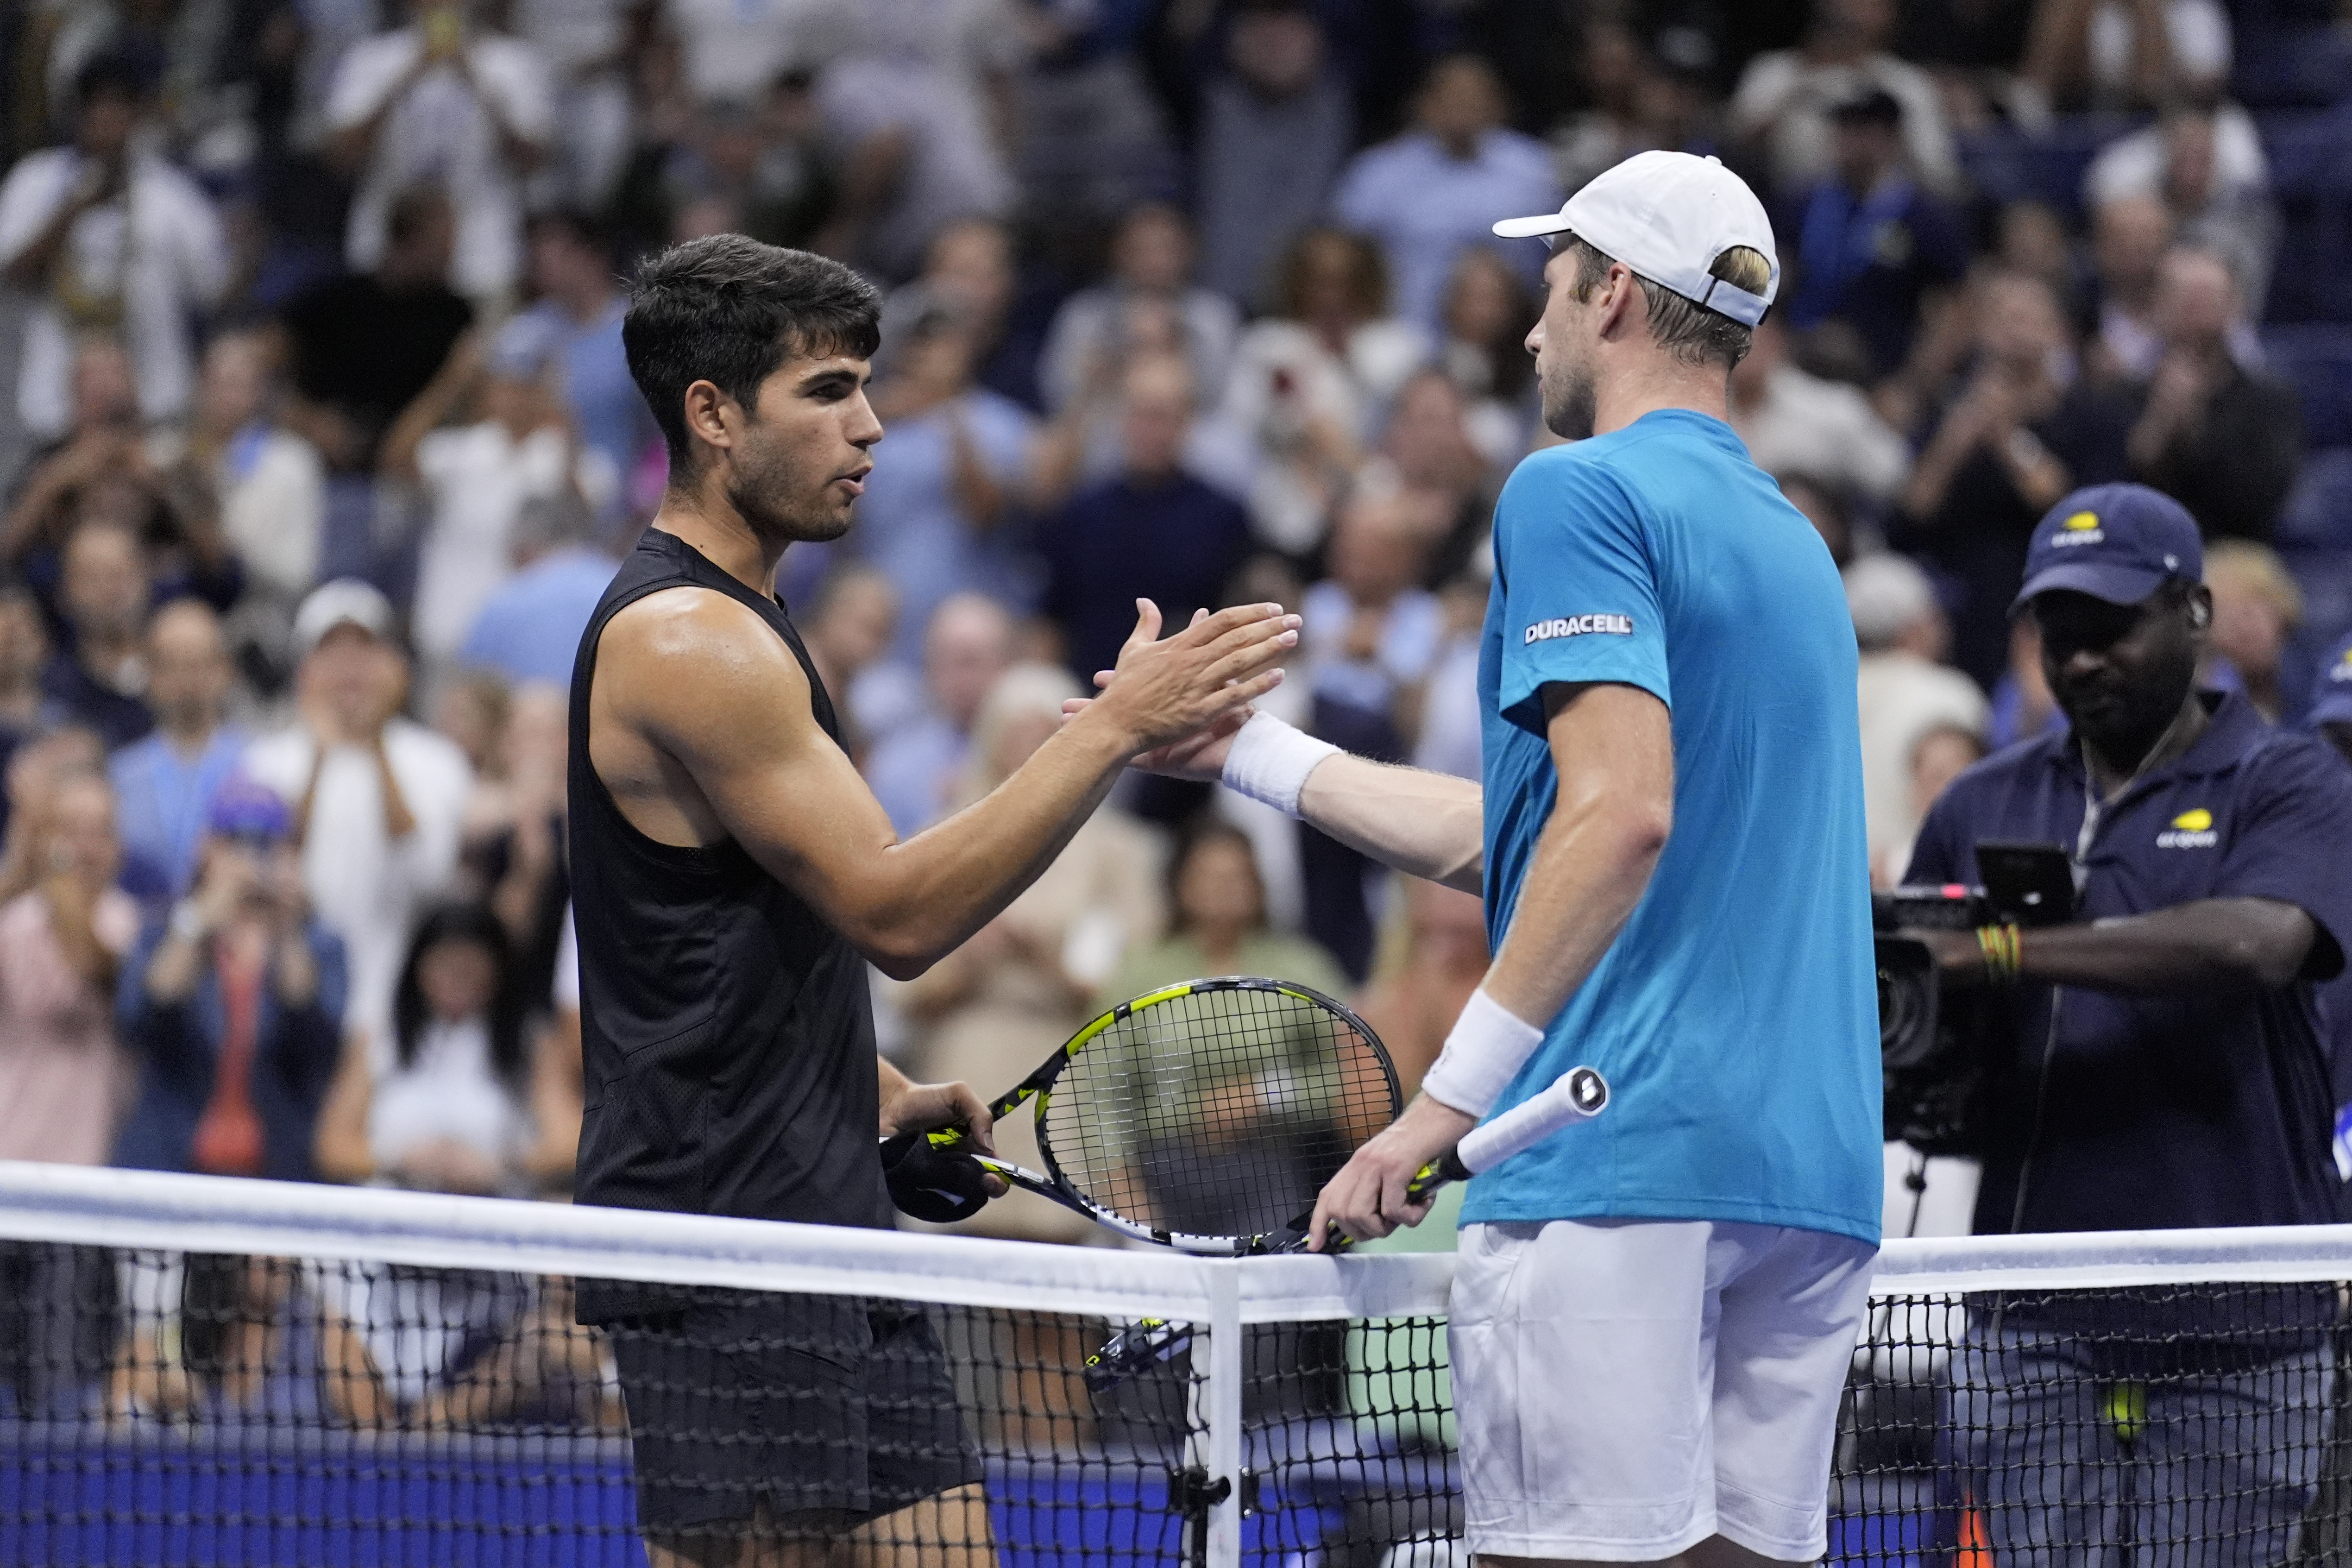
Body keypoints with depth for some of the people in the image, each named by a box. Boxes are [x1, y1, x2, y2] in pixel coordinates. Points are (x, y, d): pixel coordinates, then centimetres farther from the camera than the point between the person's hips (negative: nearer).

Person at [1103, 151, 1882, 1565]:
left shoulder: (1581, 493, -4)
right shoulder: (1789, 538, 23)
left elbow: (1620, 816, -18)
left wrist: (1446, 1101, -18)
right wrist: (1243, 749, 32)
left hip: (1620, 1150, -8)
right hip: (1812, 1171, 8)